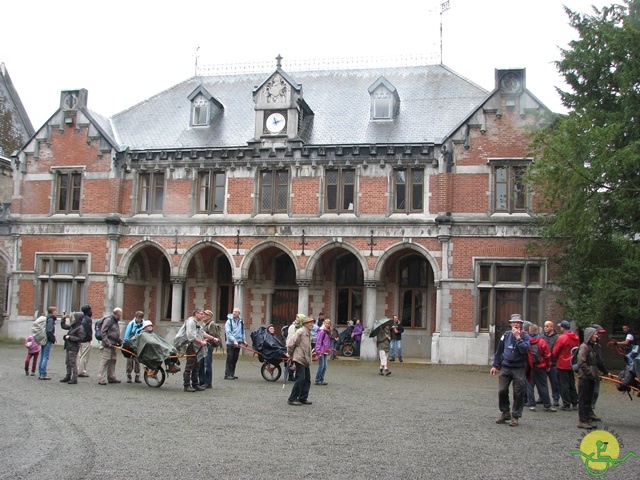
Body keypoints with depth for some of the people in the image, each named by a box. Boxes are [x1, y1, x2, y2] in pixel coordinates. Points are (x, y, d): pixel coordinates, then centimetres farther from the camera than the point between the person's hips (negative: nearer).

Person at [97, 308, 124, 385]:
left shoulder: (116, 322, 20)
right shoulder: (108, 320, -10)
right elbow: (102, 332, -15)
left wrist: (120, 342, 16)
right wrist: (107, 342, -20)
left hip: (114, 345, 9)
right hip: (108, 345, -9)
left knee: (113, 361, 13)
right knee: (105, 361, -9)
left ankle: (111, 377, 21)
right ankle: (101, 379, -9)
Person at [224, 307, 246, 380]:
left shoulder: (241, 321, 10)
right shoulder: (229, 321, -7)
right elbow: (228, 333, -14)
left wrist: (243, 340, 11)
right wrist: (234, 340, -22)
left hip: (238, 343, 5)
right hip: (230, 343, -5)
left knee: (235, 360, 9)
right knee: (230, 359, -6)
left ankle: (232, 374, 16)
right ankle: (227, 375, -3)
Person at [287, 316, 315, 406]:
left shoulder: (308, 334, 16)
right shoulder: (300, 332, -11)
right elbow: (290, 344, -13)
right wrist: (291, 355, -2)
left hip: (306, 360, 9)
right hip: (300, 359, -9)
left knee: (307, 379, 9)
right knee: (300, 379, -9)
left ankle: (303, 398, 17)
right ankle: (292, 399, -2)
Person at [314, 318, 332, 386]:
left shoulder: (328, 332, 15)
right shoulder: (322, 331, -10)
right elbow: (319, 342, -14)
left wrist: (329, 350, 15)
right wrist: (318, 352, -18)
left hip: (326, 352, 8)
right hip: (321, 352, -8)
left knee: (325, 367, 9)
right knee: (321, 366, -6)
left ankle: (321, 380, 15)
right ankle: (317, 380, 1)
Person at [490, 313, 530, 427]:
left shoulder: (525, 336, -1)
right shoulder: (506, 335, 6)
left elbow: (525, 349, -20)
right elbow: (499, 351, 13)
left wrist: (518, 337, -17)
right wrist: (495, 366, 12)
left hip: (519, 369, -2)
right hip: (505, 367, 2)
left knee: (518, 393, 0)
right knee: (502, 391, -2)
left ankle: (515, 416, 11)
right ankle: (505, 412, 17)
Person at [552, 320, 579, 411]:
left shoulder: (562, 338, -17)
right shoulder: (576, 338, 3)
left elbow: (555, 352, -12)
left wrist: (558, 358, 8)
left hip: (563, 365, -6)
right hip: (572, 365, 6)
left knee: (564, 385, 2)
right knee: (572, 384, 16)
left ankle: (566, 405, 4)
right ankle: (575, 403, 19)